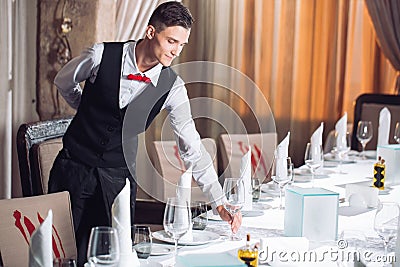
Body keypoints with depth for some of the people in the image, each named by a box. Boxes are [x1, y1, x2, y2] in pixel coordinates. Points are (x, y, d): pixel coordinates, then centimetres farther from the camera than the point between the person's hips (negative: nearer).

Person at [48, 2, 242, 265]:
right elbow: (64, 82, 8)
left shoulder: (172, 87, -10)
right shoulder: (102, 56, -14)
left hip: (119, 177, 1)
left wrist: (220, 204, -16)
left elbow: (192, 147, -10)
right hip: (74, 167, -1)